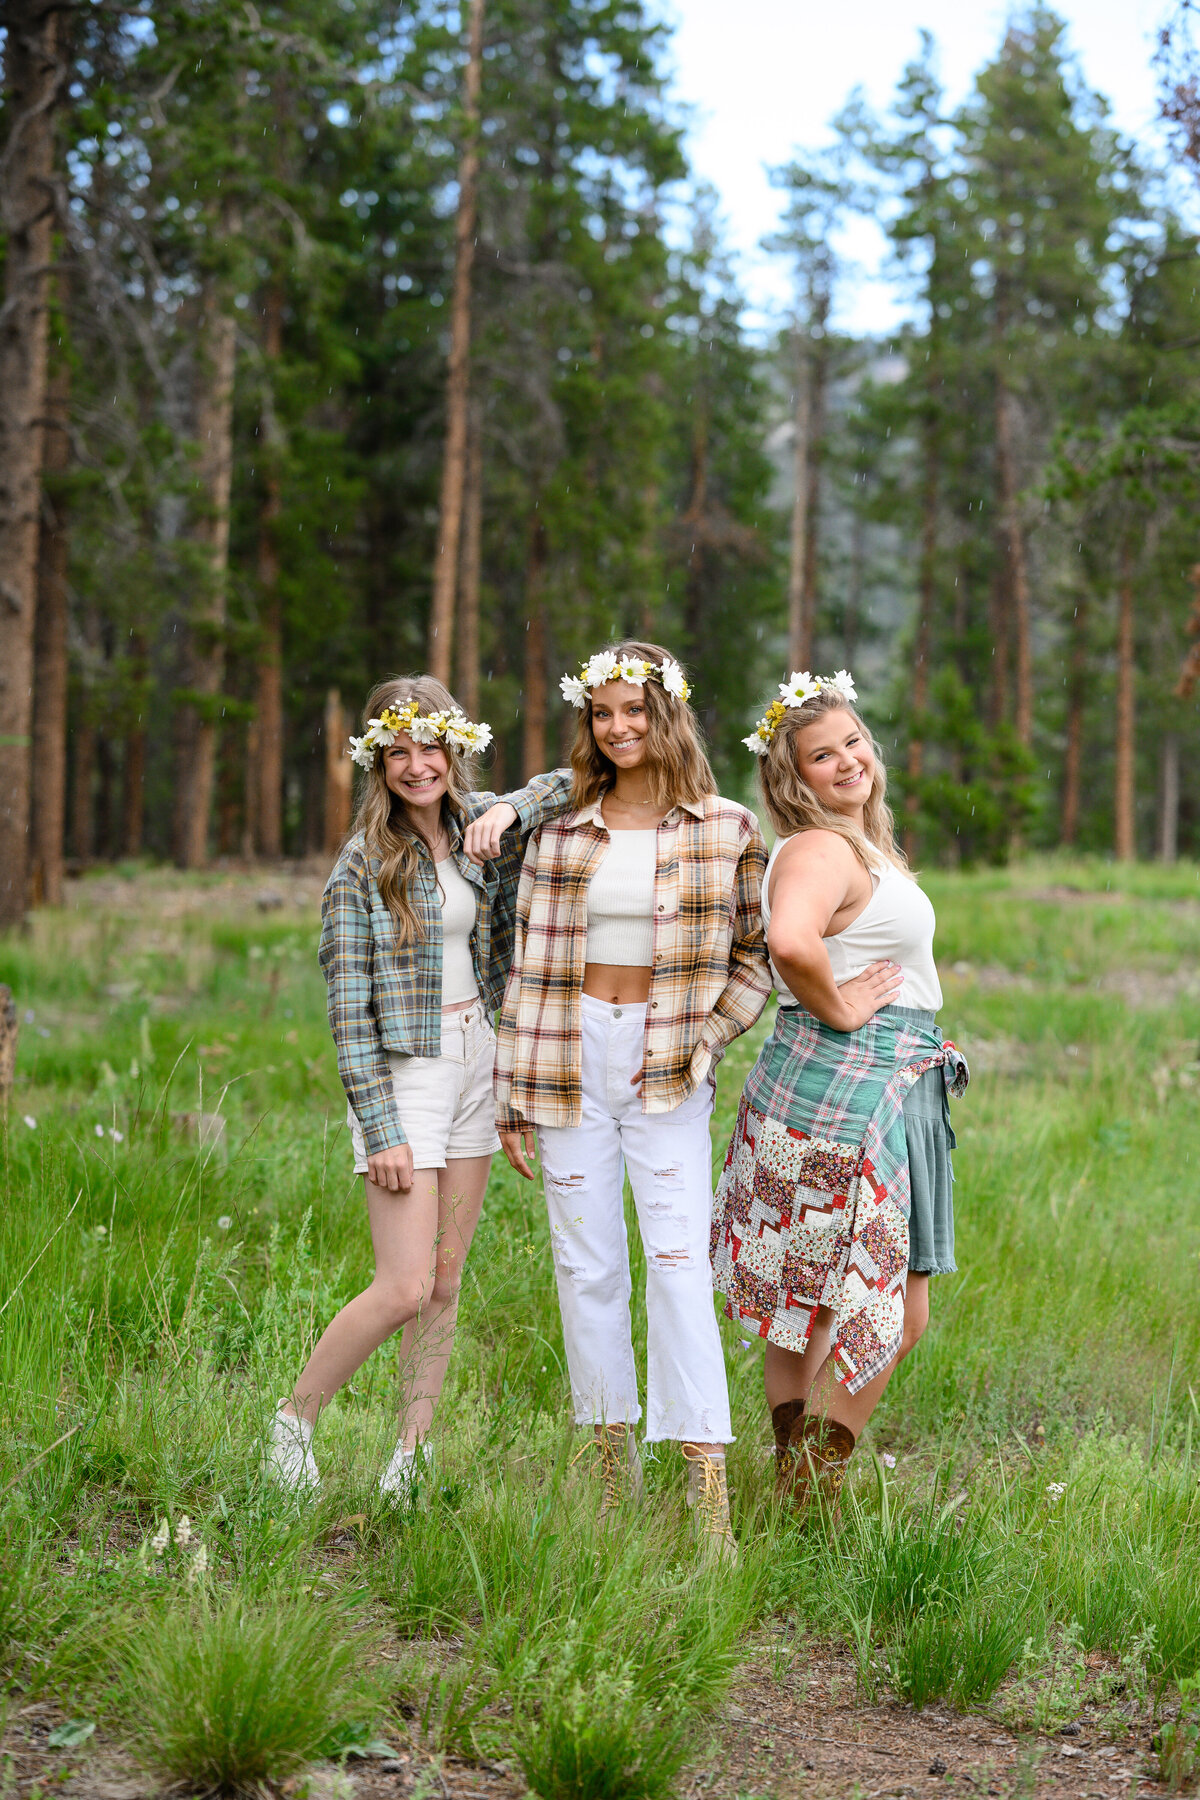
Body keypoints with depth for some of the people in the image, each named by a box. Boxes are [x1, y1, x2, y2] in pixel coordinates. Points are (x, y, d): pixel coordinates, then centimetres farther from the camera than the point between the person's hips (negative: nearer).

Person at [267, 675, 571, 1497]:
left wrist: (511, 811, -7)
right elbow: (349, 1008, -11)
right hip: (404, 1070, -5)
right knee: (406, 1287, -9)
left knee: (447, 1277, 8)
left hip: (477, 1058, 5)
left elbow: (572, 783, 14)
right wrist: (380, 1130, -15)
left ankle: (413, 1451, 16)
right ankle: (295, 1418, 9)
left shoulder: (478, 826, 6)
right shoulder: (363, 865, -9)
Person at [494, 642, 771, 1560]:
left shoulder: (727, 829, 2)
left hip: (667, 1069, -2)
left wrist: (709, 1034, -8)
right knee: (586, 1264, 6)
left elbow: (757, 954, 8)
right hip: (570, 1060, 3)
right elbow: (530, 963, 7)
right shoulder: (561, 832, 7)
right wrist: (514, 1093, 5)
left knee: (679, 1262, -11)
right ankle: (615, 1454, 19)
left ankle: (708, 1486, -12)